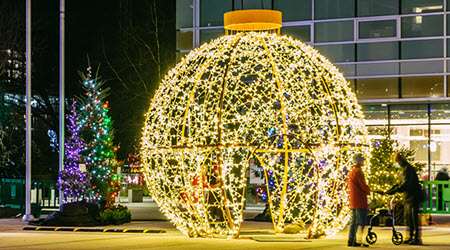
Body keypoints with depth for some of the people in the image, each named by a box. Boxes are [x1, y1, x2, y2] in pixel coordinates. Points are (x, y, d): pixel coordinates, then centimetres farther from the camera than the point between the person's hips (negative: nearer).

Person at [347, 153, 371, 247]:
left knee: (354, 221, 14)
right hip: (360, 199, -10)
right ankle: (358, 241, -12)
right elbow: (363, 185, -19)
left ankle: (351, 240, 14)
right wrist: (368, 190, 1)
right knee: (361, 222, -8)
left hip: (353, 200, 10)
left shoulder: (351, 171, 16)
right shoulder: (358, 171, -15)